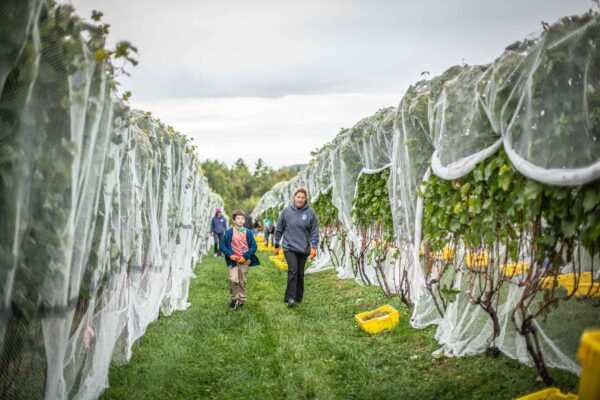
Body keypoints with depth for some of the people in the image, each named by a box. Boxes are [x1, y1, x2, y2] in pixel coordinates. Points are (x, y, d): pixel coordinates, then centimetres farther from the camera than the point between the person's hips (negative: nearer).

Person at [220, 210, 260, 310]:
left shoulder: (248, 232, 2)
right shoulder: (229, 232, -1)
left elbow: (254, 246, 2)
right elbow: (222, 245, 2)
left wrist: (245, 256, -10)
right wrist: (230, 255, -11)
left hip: (244, 260, 1)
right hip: (233, 260, -1)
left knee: (242, 281, 8)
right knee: (233, 280, -14)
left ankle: (241, 300, 21)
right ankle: (234, 299, 3)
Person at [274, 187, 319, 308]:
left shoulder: (310, 212, -3)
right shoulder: (286, 211, -2)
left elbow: (314, 231, -1)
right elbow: (279, 229, 5)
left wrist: (314, 247, -9)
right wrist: (276, 245, 8)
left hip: (303, 248, 1)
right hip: (289, 247, -1)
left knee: (300, 273, 9)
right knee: (293, 270, -16)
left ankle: (298, 298, 20)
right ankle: (290, 298, -14)